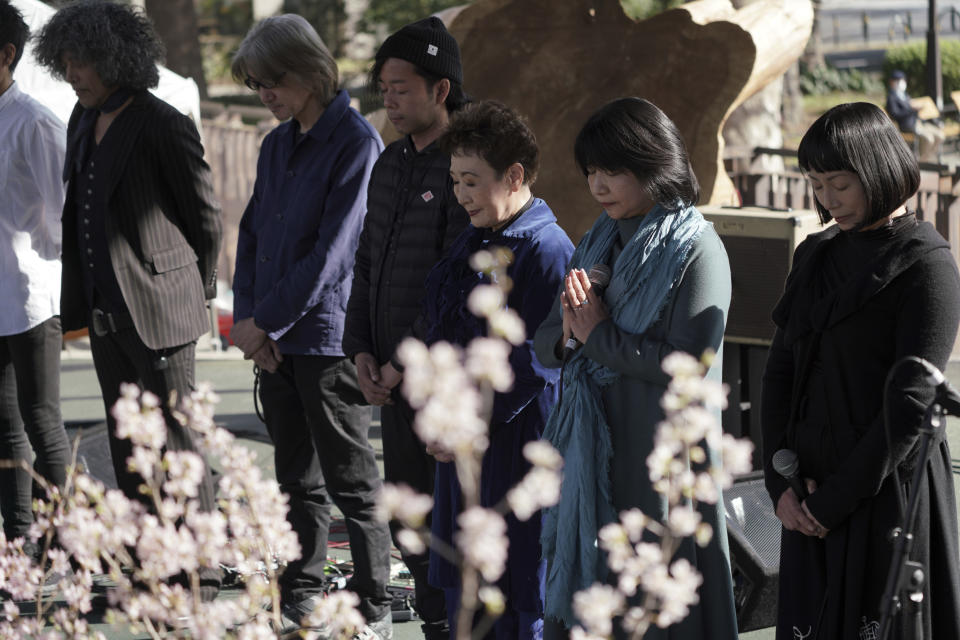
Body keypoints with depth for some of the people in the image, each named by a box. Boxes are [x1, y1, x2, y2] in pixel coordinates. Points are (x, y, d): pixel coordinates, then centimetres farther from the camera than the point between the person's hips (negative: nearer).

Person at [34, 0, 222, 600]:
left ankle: (200, 573, 6)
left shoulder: (165, 127, -14)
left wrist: (197, 291, 5)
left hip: (158, 312, -8)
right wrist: (76, 301, 15)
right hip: (106, 314, 8)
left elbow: (205, 219, -6)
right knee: (128, 447, 13)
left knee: (179, 444, -2)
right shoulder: (84, 120, 10)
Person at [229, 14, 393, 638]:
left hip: (328, 338, -7)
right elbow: (253, 233, 14)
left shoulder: (356, 141, -12)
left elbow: (332, 252, -16)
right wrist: (247, 317, 0)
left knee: (351, 481, 1)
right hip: (274, 341, 7)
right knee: (297, 479, 13)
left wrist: (267, 321, -13)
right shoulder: (277, 145, 13)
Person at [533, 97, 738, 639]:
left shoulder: (696, 250, -10)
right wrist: (566, 331, -12)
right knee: (583, 590, 10)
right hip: (592, 450, 7)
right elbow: (545, 346, 11)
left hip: (657, 454, -7)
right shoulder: (601, 242, 12)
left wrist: (598, 333, -12)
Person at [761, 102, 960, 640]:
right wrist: (781, 482, -2)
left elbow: (910, 402, -15)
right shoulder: (817, 257, 11)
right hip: (811, 498, 6)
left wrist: (836, 499, -13)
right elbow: (780, 372, 10)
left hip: (885, 490, -6)